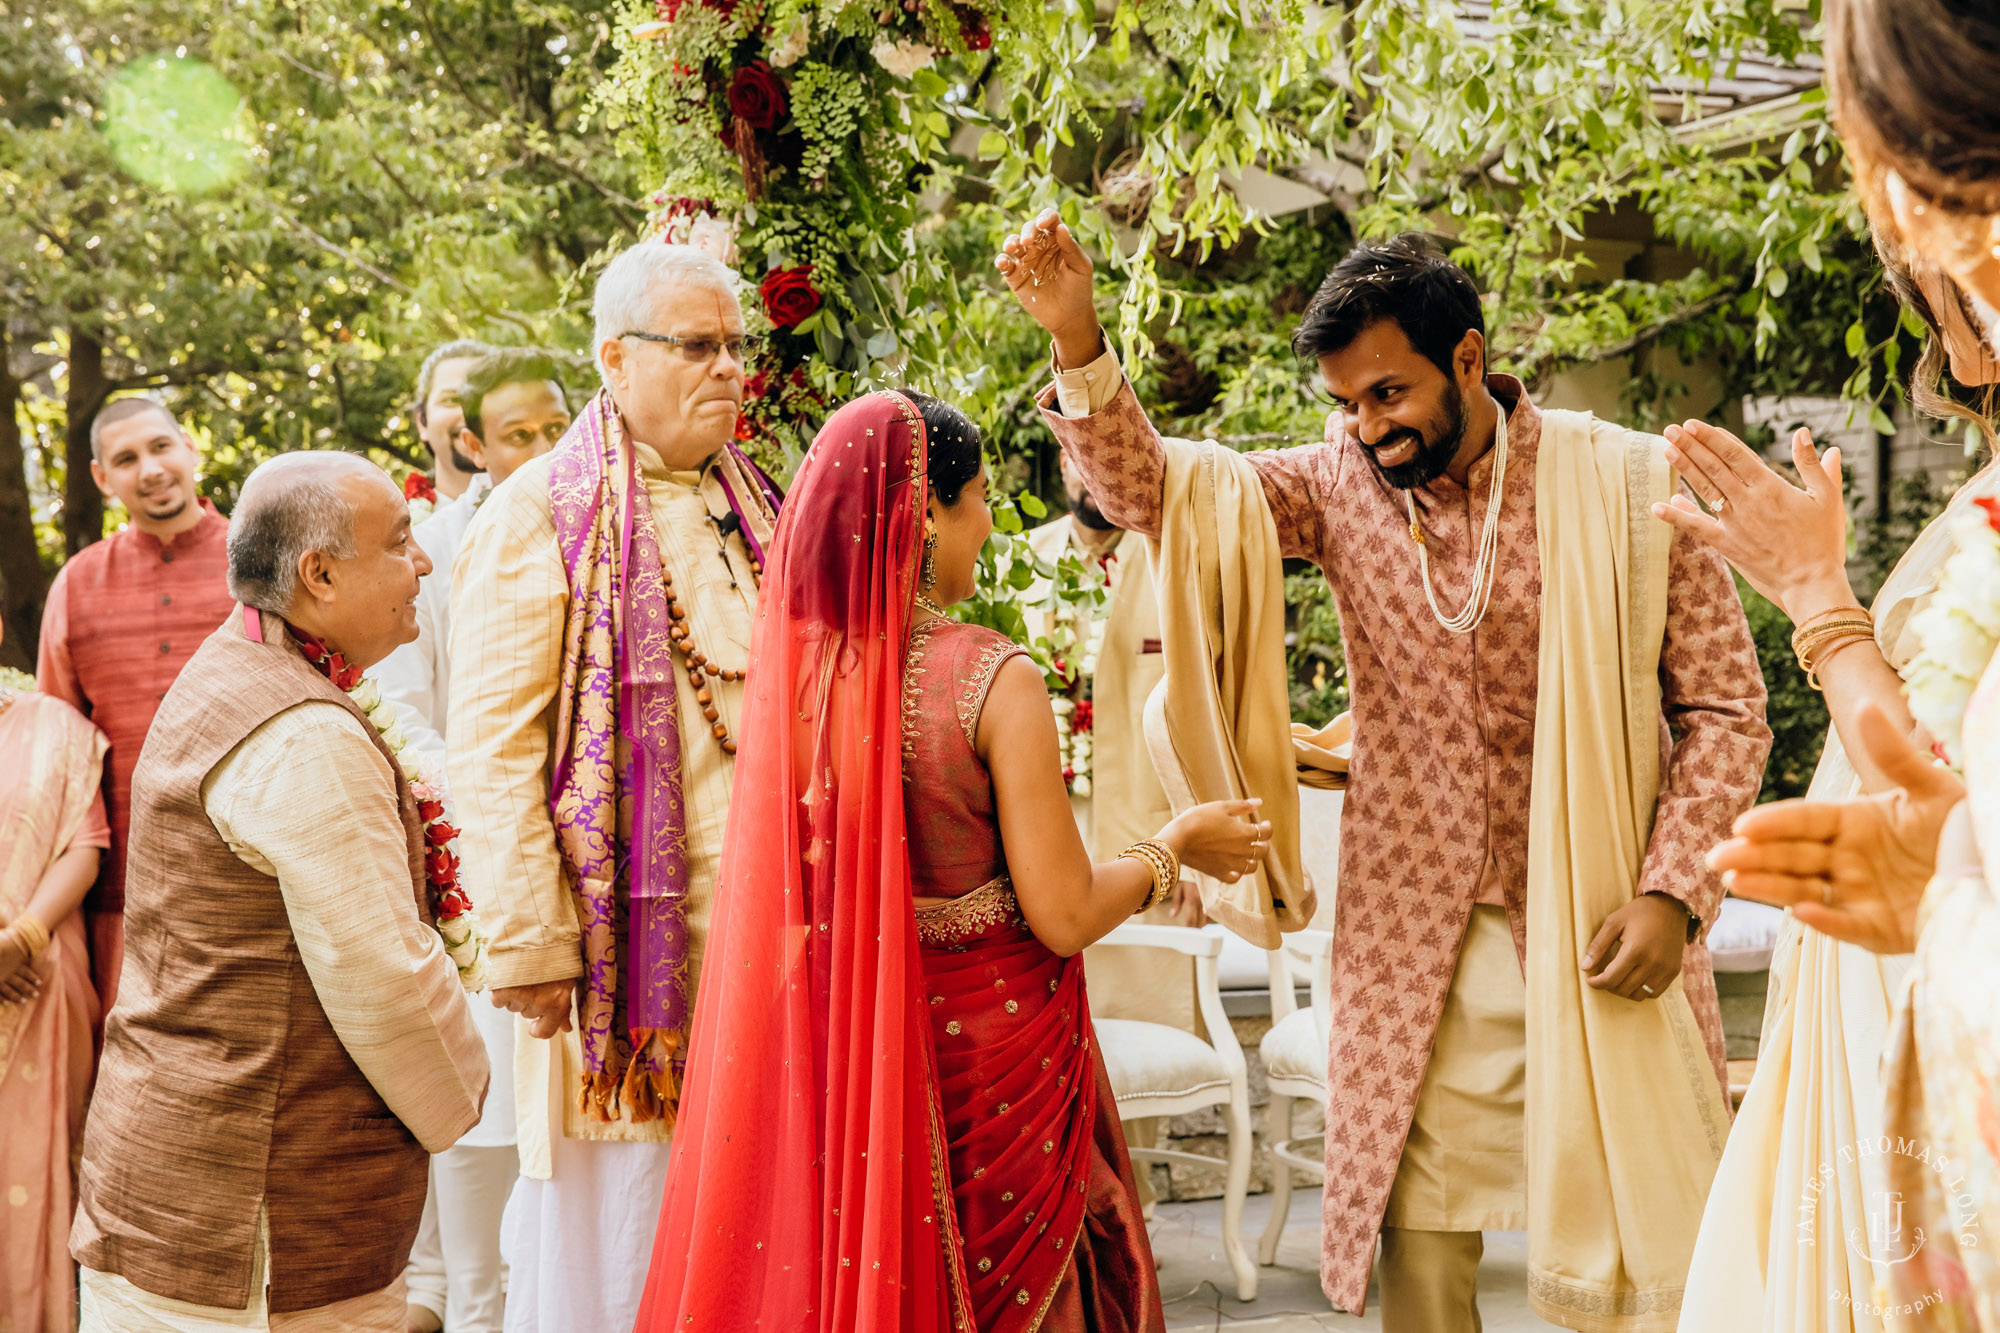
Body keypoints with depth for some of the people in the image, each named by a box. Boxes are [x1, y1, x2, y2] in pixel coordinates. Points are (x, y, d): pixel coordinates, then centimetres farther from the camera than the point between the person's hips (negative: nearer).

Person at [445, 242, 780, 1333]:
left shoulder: (750, 507, 16)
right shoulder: (540, 516, -5)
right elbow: (492, 750, -11)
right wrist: (530, 946, -16)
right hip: (625, 941, -6)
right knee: (618, 1225, 3)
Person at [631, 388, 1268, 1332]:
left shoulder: (794, 665, -4)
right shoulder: (992, 678, -19)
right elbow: (1064, 915, -17)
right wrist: (1176, 846, 0)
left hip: (844, 1043, 5)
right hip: (992, 1043, -5)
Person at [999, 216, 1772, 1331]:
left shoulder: (1629, 485, -5)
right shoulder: (1342, 483, 1)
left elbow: (1724, 705, -1)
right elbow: (1151, 487, -5)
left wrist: (1674, 891, -12)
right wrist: (1079, 340, -22)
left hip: (1600, 941, -2)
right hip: (1415, 951, 2)